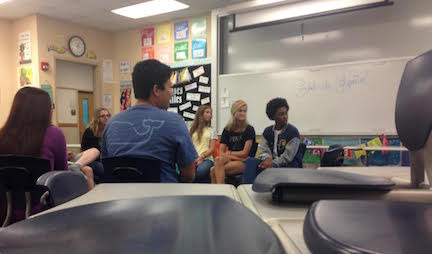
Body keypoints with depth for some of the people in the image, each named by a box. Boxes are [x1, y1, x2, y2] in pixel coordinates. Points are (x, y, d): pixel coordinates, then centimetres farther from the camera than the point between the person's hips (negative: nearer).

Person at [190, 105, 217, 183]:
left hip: (206, 158, -1)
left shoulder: (211, 131, 19)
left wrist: (202, 157, -12)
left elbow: (212, 148, 7)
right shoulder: (192, 130, 21)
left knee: (200, 172, -39)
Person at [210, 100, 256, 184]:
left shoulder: (249, 130, 0)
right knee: (219, 160, -30)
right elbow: (221, 153, 1)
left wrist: (229, 153, 2)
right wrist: (236, 157, -12)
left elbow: (245, 153, -5)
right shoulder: (227, 130, 10)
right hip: (232, 161, 4)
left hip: (245, 163, -4)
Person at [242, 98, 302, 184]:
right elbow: (263, 151, 3)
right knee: (250, 162, -24)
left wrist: (272, 163, -23)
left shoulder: (293, 132, -7)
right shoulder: (267, 131, 10)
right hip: (271, 162, 5)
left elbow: (287, 157, -11)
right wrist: (268, 159, -21)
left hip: (289, 165, -4)